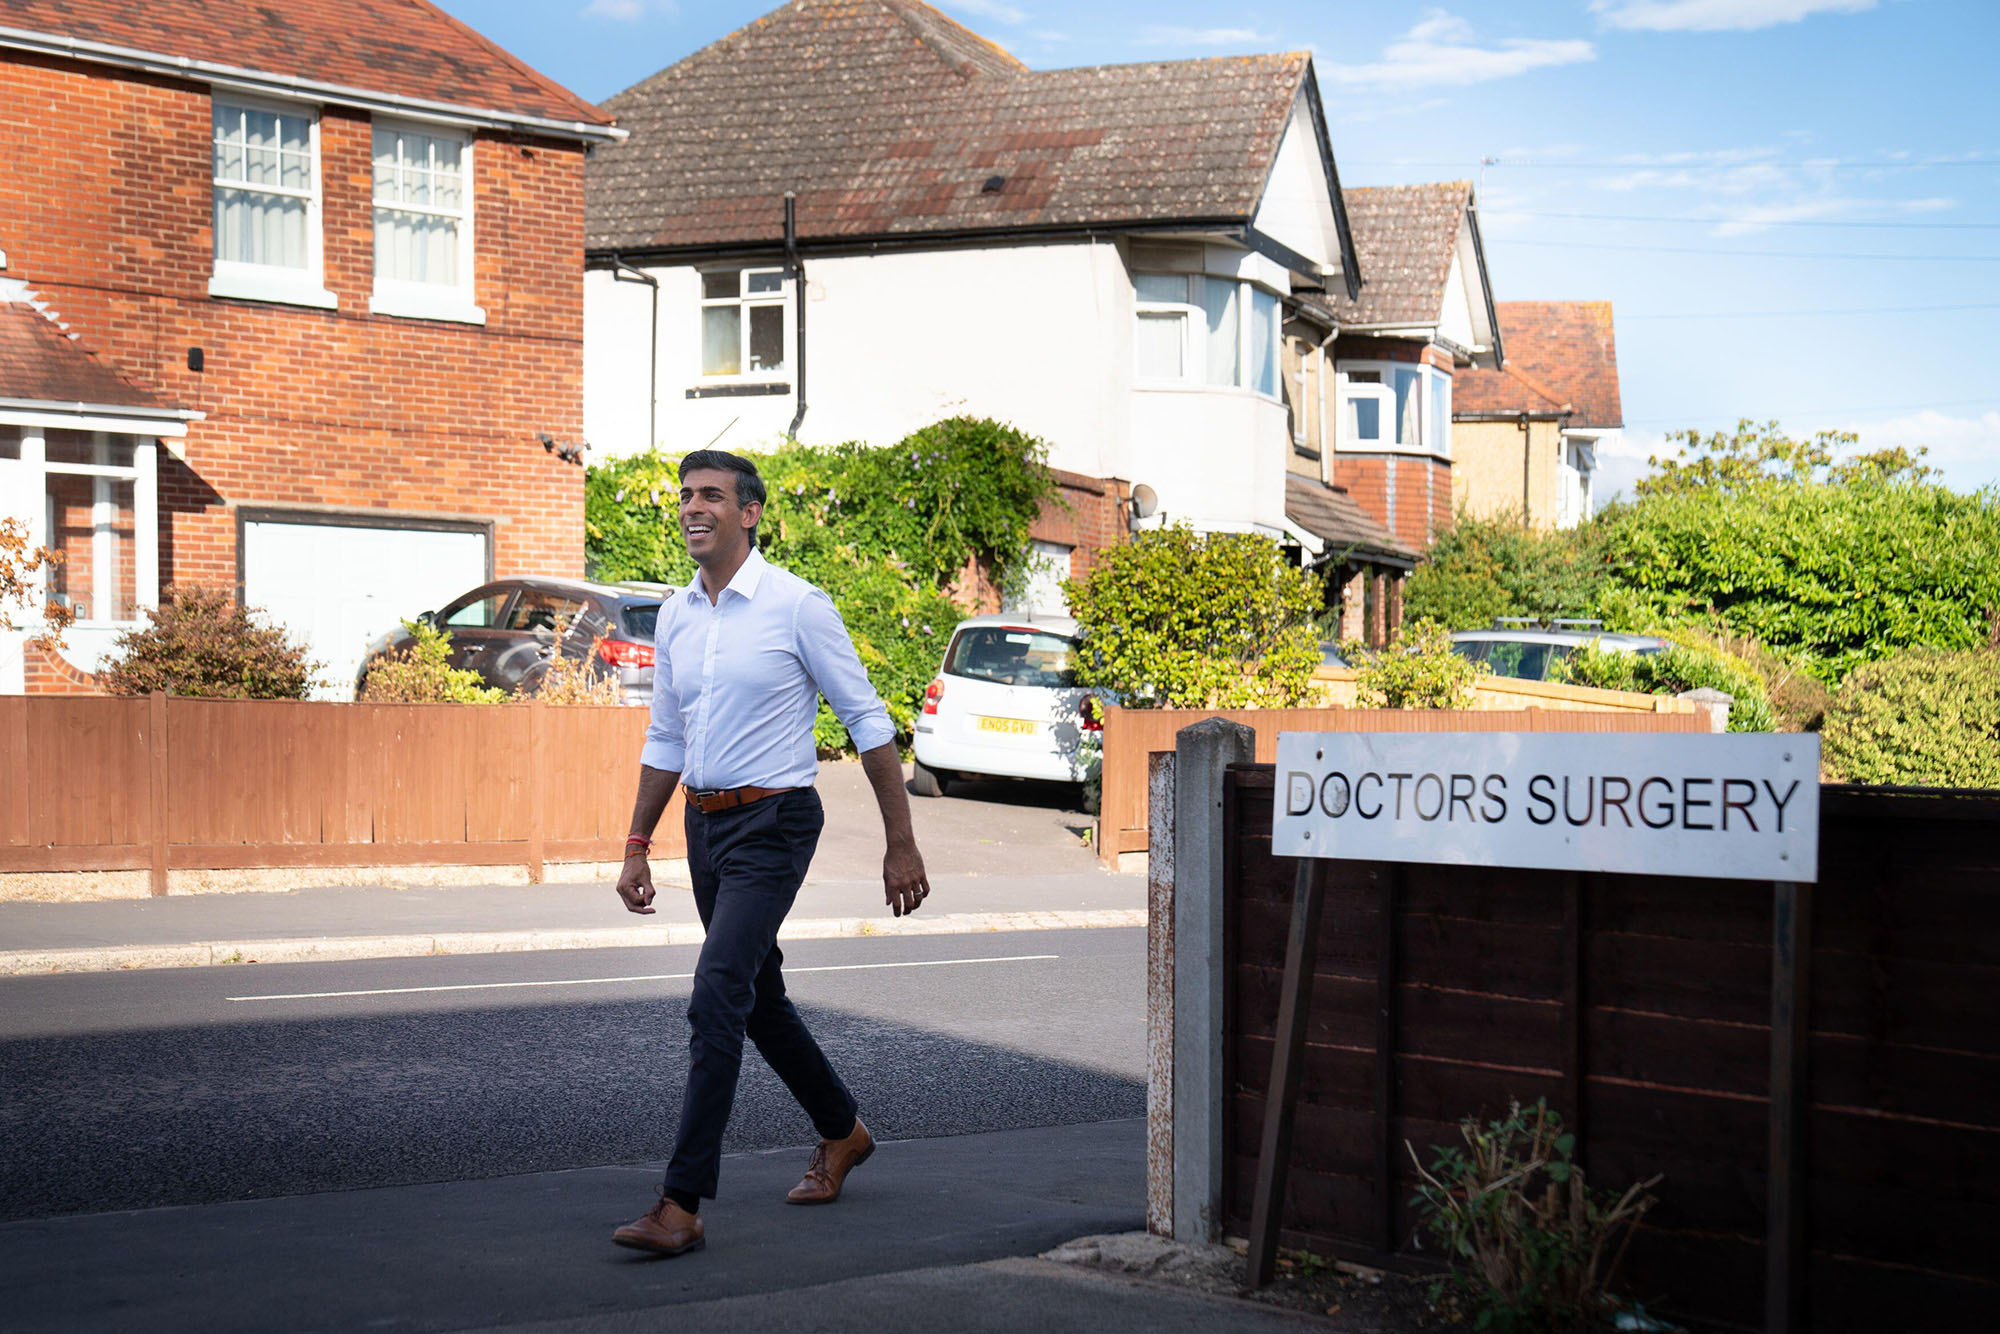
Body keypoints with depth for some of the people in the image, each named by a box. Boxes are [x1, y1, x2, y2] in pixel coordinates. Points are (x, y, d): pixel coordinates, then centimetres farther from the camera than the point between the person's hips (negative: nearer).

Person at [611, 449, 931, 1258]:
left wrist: (902, 844, -8)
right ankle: (841, 1132, 39)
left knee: (716, 1000, -17)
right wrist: (637, 846, 15)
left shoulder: (796, 605, -11)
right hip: (706, 824, 7)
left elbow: (867, 721, -6)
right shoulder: (675, 617, 8)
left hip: (773, 822, -7)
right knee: (759, 998, 17)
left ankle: (682, 1205, -17)